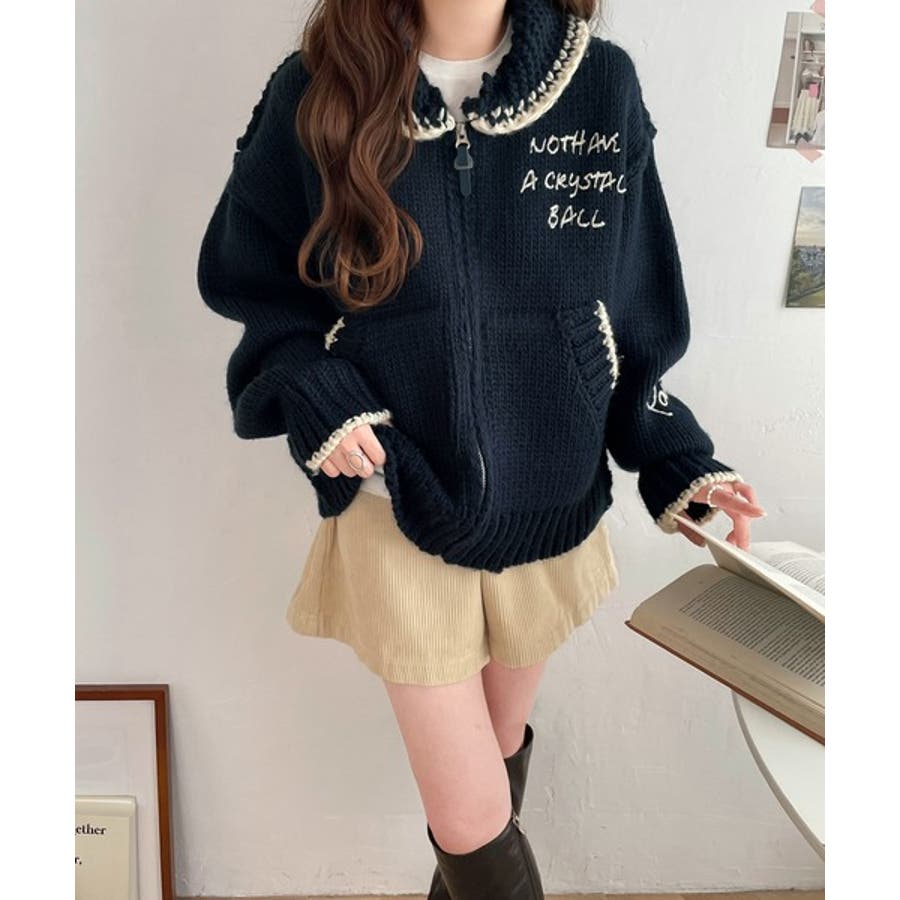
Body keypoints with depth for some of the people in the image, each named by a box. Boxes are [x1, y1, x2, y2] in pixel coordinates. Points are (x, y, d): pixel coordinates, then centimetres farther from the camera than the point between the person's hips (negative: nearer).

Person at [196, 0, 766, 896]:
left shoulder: (601, 85, -6)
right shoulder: (316, 92, -9)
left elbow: (634, 310, 2)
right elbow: (245, 276, 2)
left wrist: (677, 457, -5)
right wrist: (312, 389, -15)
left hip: (550, 505, 3)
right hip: (400, 504, -2)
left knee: (501, 743, 24)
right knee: (470, 815, 4)